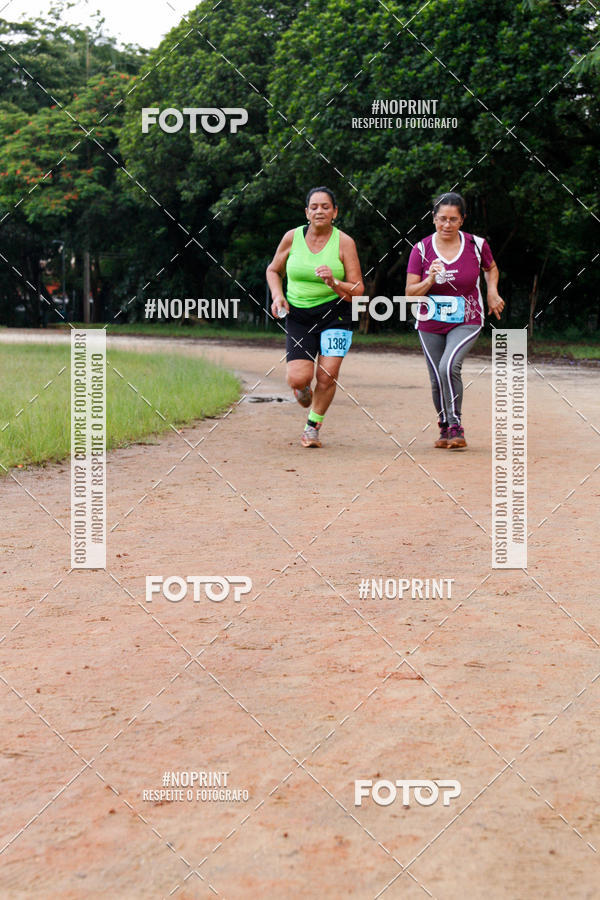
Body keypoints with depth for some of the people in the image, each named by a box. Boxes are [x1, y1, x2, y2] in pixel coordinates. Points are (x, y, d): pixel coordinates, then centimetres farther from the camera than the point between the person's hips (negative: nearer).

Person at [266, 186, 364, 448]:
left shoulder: (344, 242, -5)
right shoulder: (292, 237, 0)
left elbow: (358, 291, -4)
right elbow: (273, 270, 17)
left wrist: (334, 283, -22)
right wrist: (277, 296, 0)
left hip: (335, 314, -1)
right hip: (298, 315, 1)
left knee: (327, 375, -12)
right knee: (298, 379, -13)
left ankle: (313, 425, 14)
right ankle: (304, 390, 27)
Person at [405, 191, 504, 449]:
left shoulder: (476, 245, -6)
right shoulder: (421, 249, -7)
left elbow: (491, 268, 17)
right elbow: (410, 292, -7)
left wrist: (492, 292, 0)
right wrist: (430, 280, -25)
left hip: (467, 322, -2)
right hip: (430, 324, 2)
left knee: (449, 366, -25)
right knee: (437, 380, 8)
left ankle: (456, 426, -11)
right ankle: (444, 429, 31)